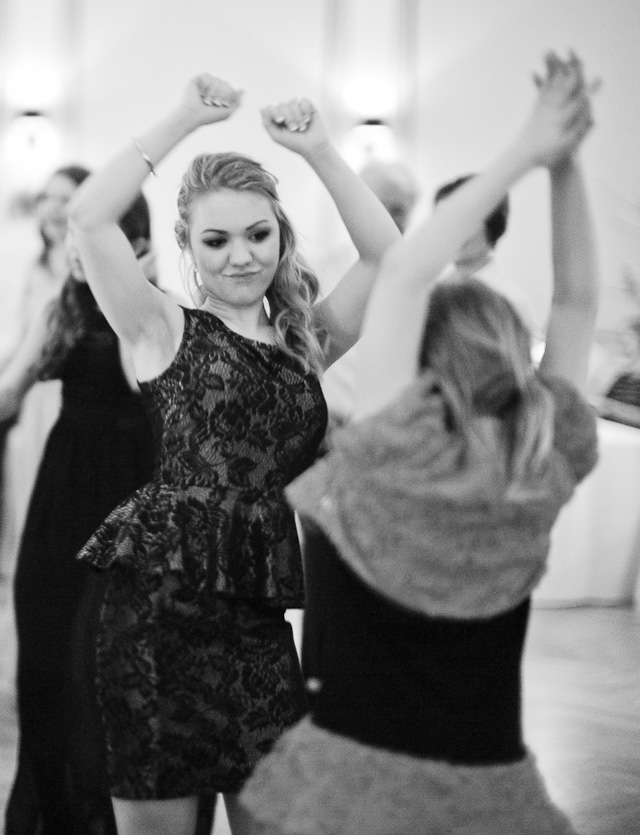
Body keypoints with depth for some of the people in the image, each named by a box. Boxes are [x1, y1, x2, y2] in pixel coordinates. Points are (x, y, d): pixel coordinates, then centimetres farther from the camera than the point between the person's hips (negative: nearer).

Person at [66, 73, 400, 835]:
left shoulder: (306, 342, 15)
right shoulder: (165, 332, 5)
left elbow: (388, 256, 6)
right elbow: (88, 216, -8)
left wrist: (318, 151, 2)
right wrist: (184, 119, -3)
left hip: (263, 614, 4)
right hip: (160, 600, -4)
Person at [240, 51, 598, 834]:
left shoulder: (393, 450, -16)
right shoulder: (550, 465, -7)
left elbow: (403, 271, -14)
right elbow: (578, 302, 3)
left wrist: (526, 152, -11)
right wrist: (562, 164, -1)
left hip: (353, 772, -3)